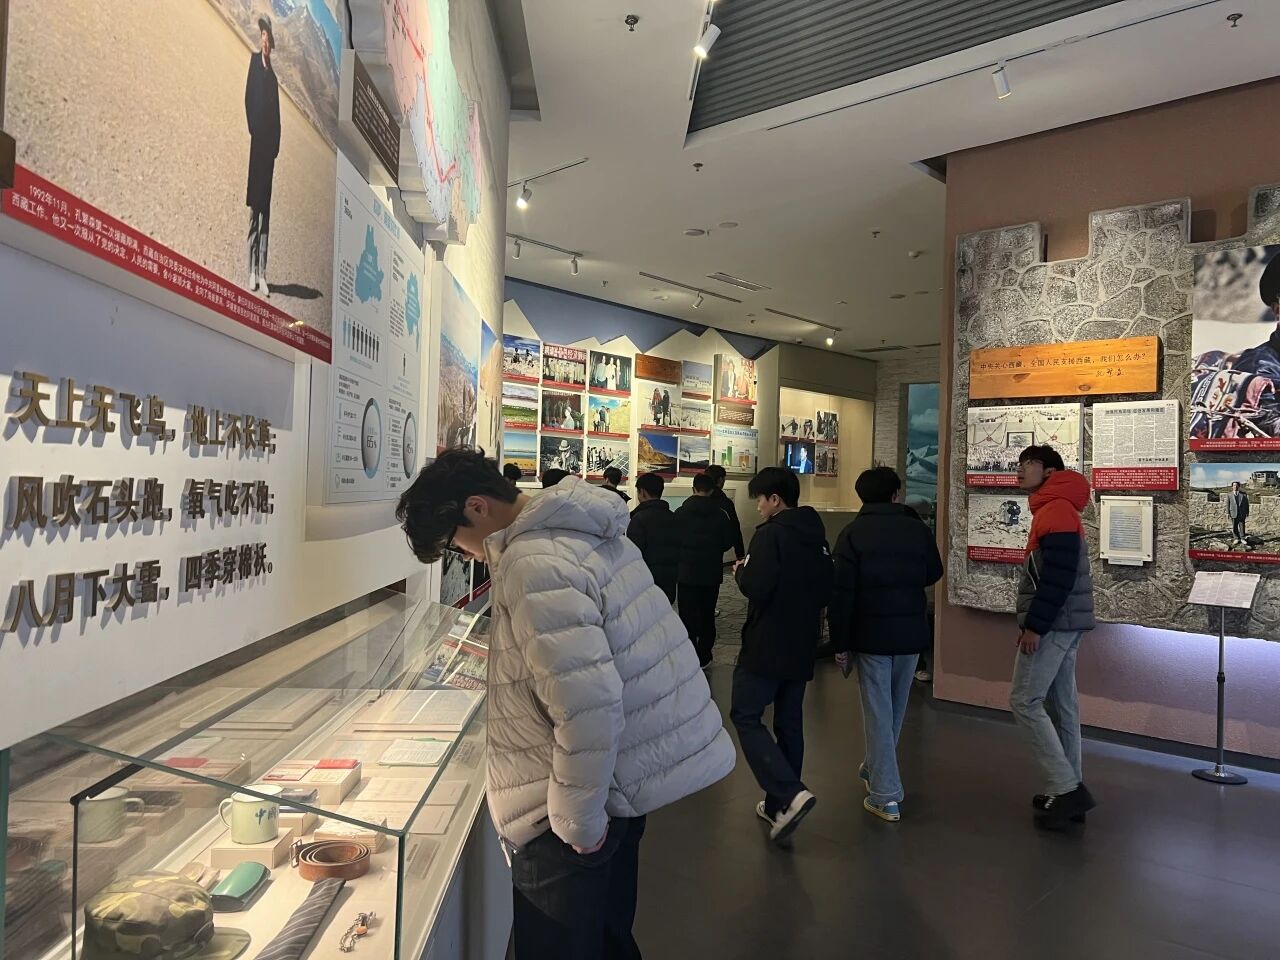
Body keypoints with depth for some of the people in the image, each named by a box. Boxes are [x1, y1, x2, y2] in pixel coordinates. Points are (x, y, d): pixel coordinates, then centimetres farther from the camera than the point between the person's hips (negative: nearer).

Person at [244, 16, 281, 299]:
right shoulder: (253, 62, -1)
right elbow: (248, 102, -8)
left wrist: (274, 145, 6)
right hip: (255, 145, -5)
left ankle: (262, 273, 8)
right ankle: (252, 271, 3)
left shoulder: (272, 75, 16)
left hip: (269, 148, 5)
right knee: (253, 212, -2)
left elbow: (276, 117, 16)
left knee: (266, 212, 5)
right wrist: (254, 135, -11)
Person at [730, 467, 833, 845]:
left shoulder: (770, 533, -15)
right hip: (802, 647, 8)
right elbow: (826, 593, 15)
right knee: (789, 724, 13)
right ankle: (779, 806, 20)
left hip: (766, 645, -8)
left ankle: (791, 794, -14)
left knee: (746, 717, 0)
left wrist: (740, 571, -4)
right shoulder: (817, 537, 10)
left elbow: (755, 587, -23)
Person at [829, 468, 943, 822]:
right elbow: (932, 575, 13)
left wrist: (839, 642, -5)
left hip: (871, 633, -3)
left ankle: (886, 796, 2)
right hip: (912, 632, 3)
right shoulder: (918, 530, -1)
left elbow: (841, 593, -12)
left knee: (877, 711, 2)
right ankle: (877, 769, 38)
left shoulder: (852, 534, -9)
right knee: (896, 707, 20)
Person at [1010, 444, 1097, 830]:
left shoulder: (1056, 511, -14)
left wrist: (1034, 624, -21)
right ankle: (1070, 791, 18)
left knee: (1025, 701, -7)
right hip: (1062, 625, 10)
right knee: (1063, 704, 12)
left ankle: (1066, 788, -3)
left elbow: (1059, 575, -22)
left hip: (1052, 625, -10)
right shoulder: (1052, 510, 17)